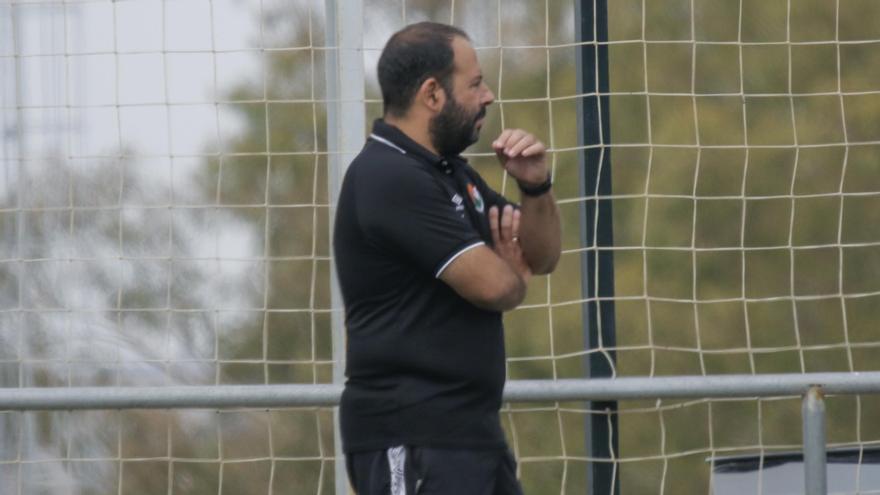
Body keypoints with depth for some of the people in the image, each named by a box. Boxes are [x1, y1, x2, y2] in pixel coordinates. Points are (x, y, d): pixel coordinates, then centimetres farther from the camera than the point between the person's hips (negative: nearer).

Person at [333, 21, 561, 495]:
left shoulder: (449, 171, 16)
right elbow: (494, 286, -20)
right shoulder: (390, 180, -15)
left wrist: (536, 185, -1)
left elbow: (541, 257, 19)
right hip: (411, 442, -10)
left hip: (470, 432, 10)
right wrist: (513, 273, 4)